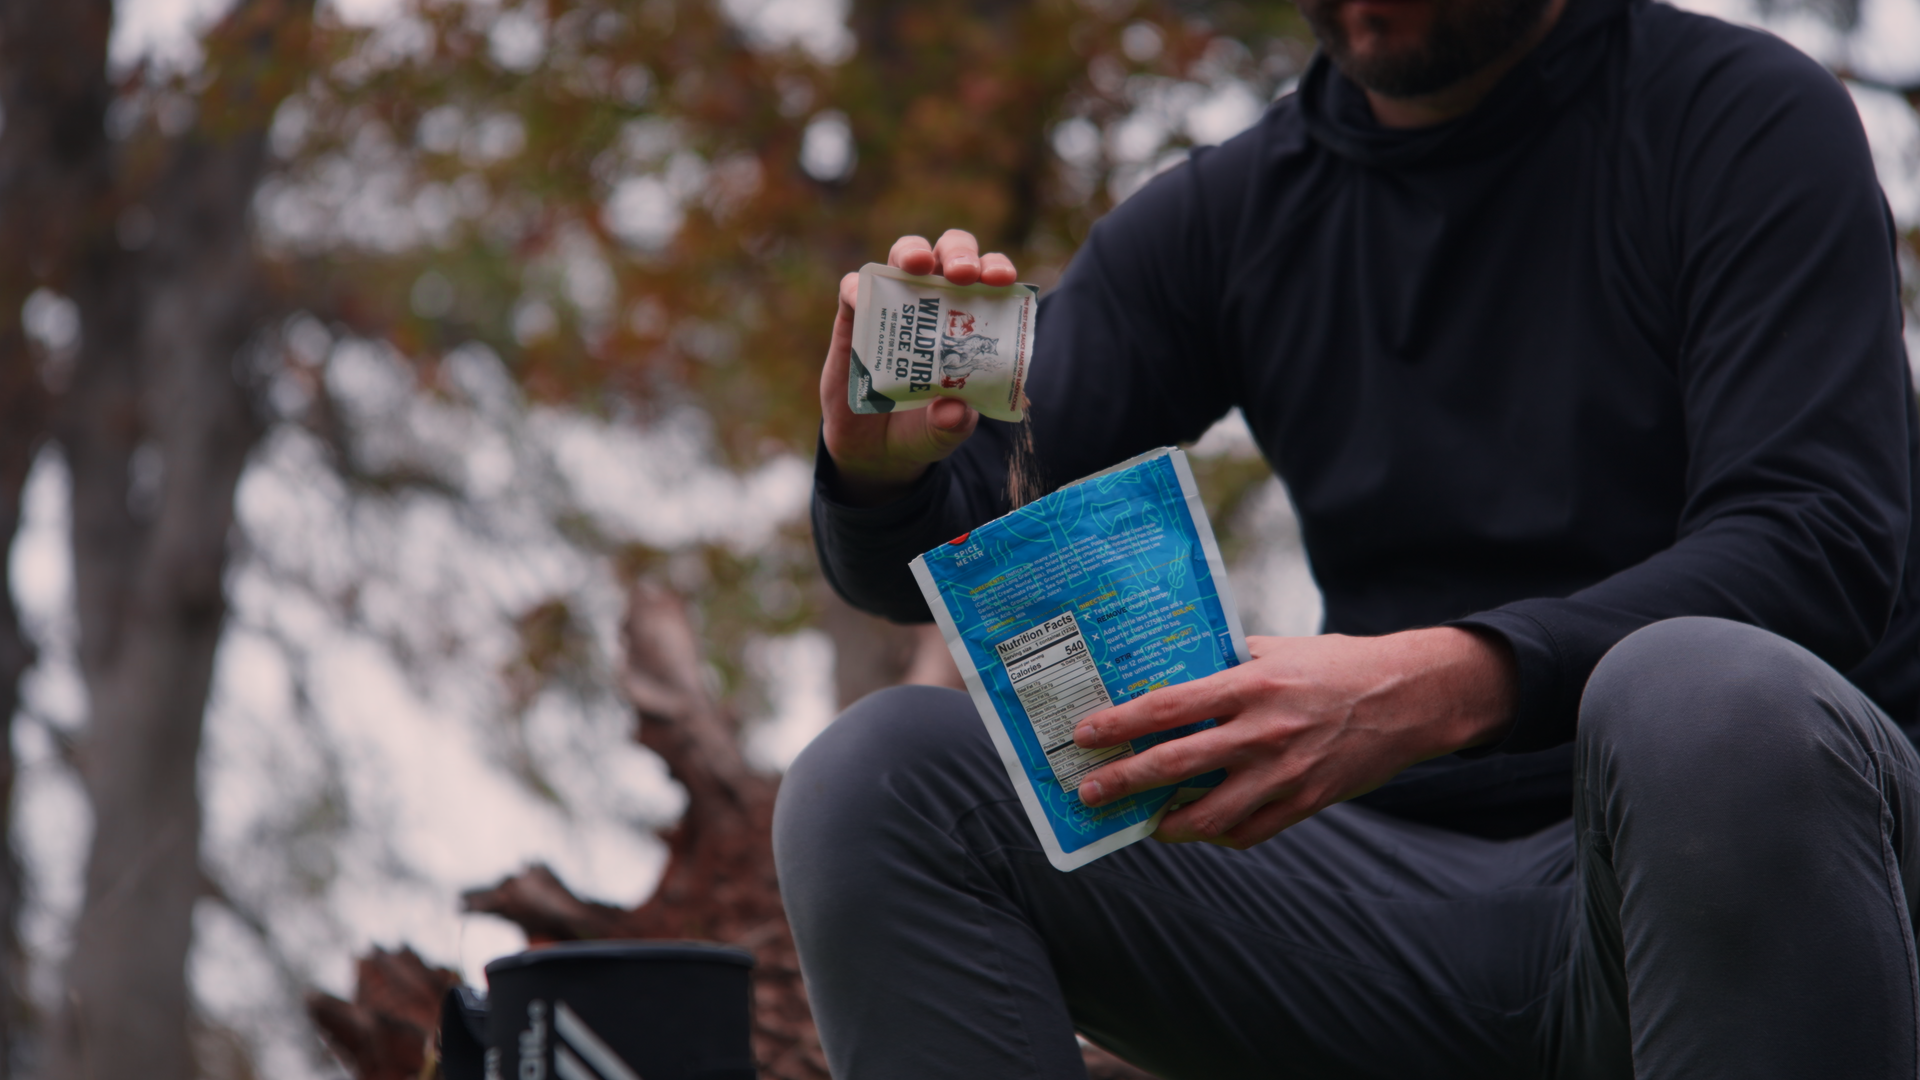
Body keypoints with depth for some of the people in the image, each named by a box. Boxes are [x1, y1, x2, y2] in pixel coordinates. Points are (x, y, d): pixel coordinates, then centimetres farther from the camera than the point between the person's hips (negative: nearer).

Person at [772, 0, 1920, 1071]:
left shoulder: (1748, 117, -2)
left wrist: (1451, 683, -31)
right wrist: (884, 463, -20)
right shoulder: (1224, 215, 11)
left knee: (1706, 694, -39)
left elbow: (1821, 541, -16)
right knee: (883, 781, -15)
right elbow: (964, 540, 6)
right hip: (1403, 866, 4)